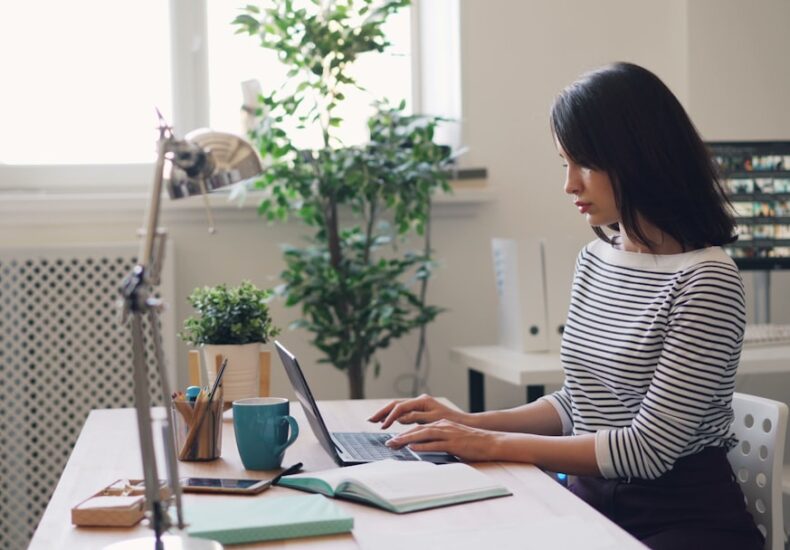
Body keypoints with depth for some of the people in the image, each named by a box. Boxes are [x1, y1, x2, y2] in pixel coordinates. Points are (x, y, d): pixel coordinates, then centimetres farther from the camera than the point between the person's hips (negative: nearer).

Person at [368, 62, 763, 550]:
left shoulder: (706, 279, -16)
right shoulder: (595, 259, 8)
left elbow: (650, 449, -19)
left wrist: (494, 445, -17)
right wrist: (474, 423, 1)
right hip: (594, 500, 6)